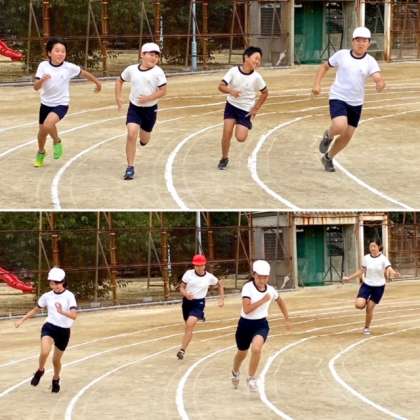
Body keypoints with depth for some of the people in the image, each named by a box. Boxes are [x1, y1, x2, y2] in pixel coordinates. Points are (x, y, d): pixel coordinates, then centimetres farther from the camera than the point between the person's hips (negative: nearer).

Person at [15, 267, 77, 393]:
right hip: (49, 327, 1)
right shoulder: (47, 296, -1)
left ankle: (56, 380, 44)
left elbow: (74, 315, -25)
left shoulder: (69, 296, -13)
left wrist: (62, 312, -43)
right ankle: (40, 371, 4)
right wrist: (22, 320, 16)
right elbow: (36, 309, 16)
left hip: (64, 331, -1)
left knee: (56, 360, 13)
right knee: (44, 352, -27)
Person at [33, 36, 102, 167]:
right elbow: (36, 87, -17)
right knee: (42, 131, 16)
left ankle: (57, 142, 3)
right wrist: (42, 80, -39)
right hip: (46, 103, 3)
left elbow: (84, 73, 4)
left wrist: (97, 83, 18)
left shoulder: (69, 67, -14)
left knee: (48, 124, -29)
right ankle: (41, 153, 47)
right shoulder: (43, 66, -13)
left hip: (61, 104, -3)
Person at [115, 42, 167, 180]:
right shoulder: (131, 69, -4)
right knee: (131, 134, -18)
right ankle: (130, 168, -11)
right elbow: (119, 81, 13)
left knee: (144, 140, 13)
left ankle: (143, 134, 55)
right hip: (134, 108, 0)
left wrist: (149, 98, -25)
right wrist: (118, 97, 3)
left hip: (150, 109, 0)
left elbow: (163, 91, -12)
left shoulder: (157, 72, -12)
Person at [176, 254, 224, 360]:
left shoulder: (209, 277, -7)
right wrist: (185, 294, -25)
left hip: (199, 303, -2)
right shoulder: (188, 274, -8)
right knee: (188, 327, 15)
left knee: (190, 324, -23)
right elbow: (181, 288, -3)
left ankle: (182, 350, -20)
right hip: (187, 301, 2)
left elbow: (220, 284, 12)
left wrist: (221, 299, 7)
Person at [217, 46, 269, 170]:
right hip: (231, 105, 1)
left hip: (246, 110, 0)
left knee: (240, 138, -13)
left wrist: (256, 109, -2)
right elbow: (221, 86, -16)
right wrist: (231, 91, -36)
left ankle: (245, 127, 24)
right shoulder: (234, 71, -14)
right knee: (227, 132, -13)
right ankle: (224, 159, 8)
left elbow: (265, 93, 0)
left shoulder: (256, 77, -14)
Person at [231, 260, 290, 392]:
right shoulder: (248, 288, -19)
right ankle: (235, 373, 54)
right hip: (246, 324, -1)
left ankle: (251, 378, -9)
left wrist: (287, 319, 22)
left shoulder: (271, 290, -5)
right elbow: (247, 309, -28)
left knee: (256, 348, -28)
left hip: (261, 324, 1)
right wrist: (263, 300, -31)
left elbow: (280, 302, 18)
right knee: (242, 353, 20)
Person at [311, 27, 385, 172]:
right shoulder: (341, 55, -5)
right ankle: (328, 135, 9)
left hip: (356, 103, 3)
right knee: (340, 127, -27)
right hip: (338, 98, -3)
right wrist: (316, 84, 0)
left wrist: (380, 84, -45)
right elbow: (324, 66, 11)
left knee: (347, 136, 9)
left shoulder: (370, 62, -5)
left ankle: (328, 158, 34)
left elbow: (379, 79, -20)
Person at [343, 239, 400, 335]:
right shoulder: (366, 258, -3)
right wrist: (349, 278, 9)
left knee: (369, 309, -1)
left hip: (379, 287, -2)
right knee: (359, 305, -18)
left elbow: (390, 270, -26)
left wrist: (394, 274, -49)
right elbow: (361, 271, 10)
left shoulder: (383, 259, -13)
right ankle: (366, 302, 20)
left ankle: (367, 328, 23)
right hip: (366, 285, 2)